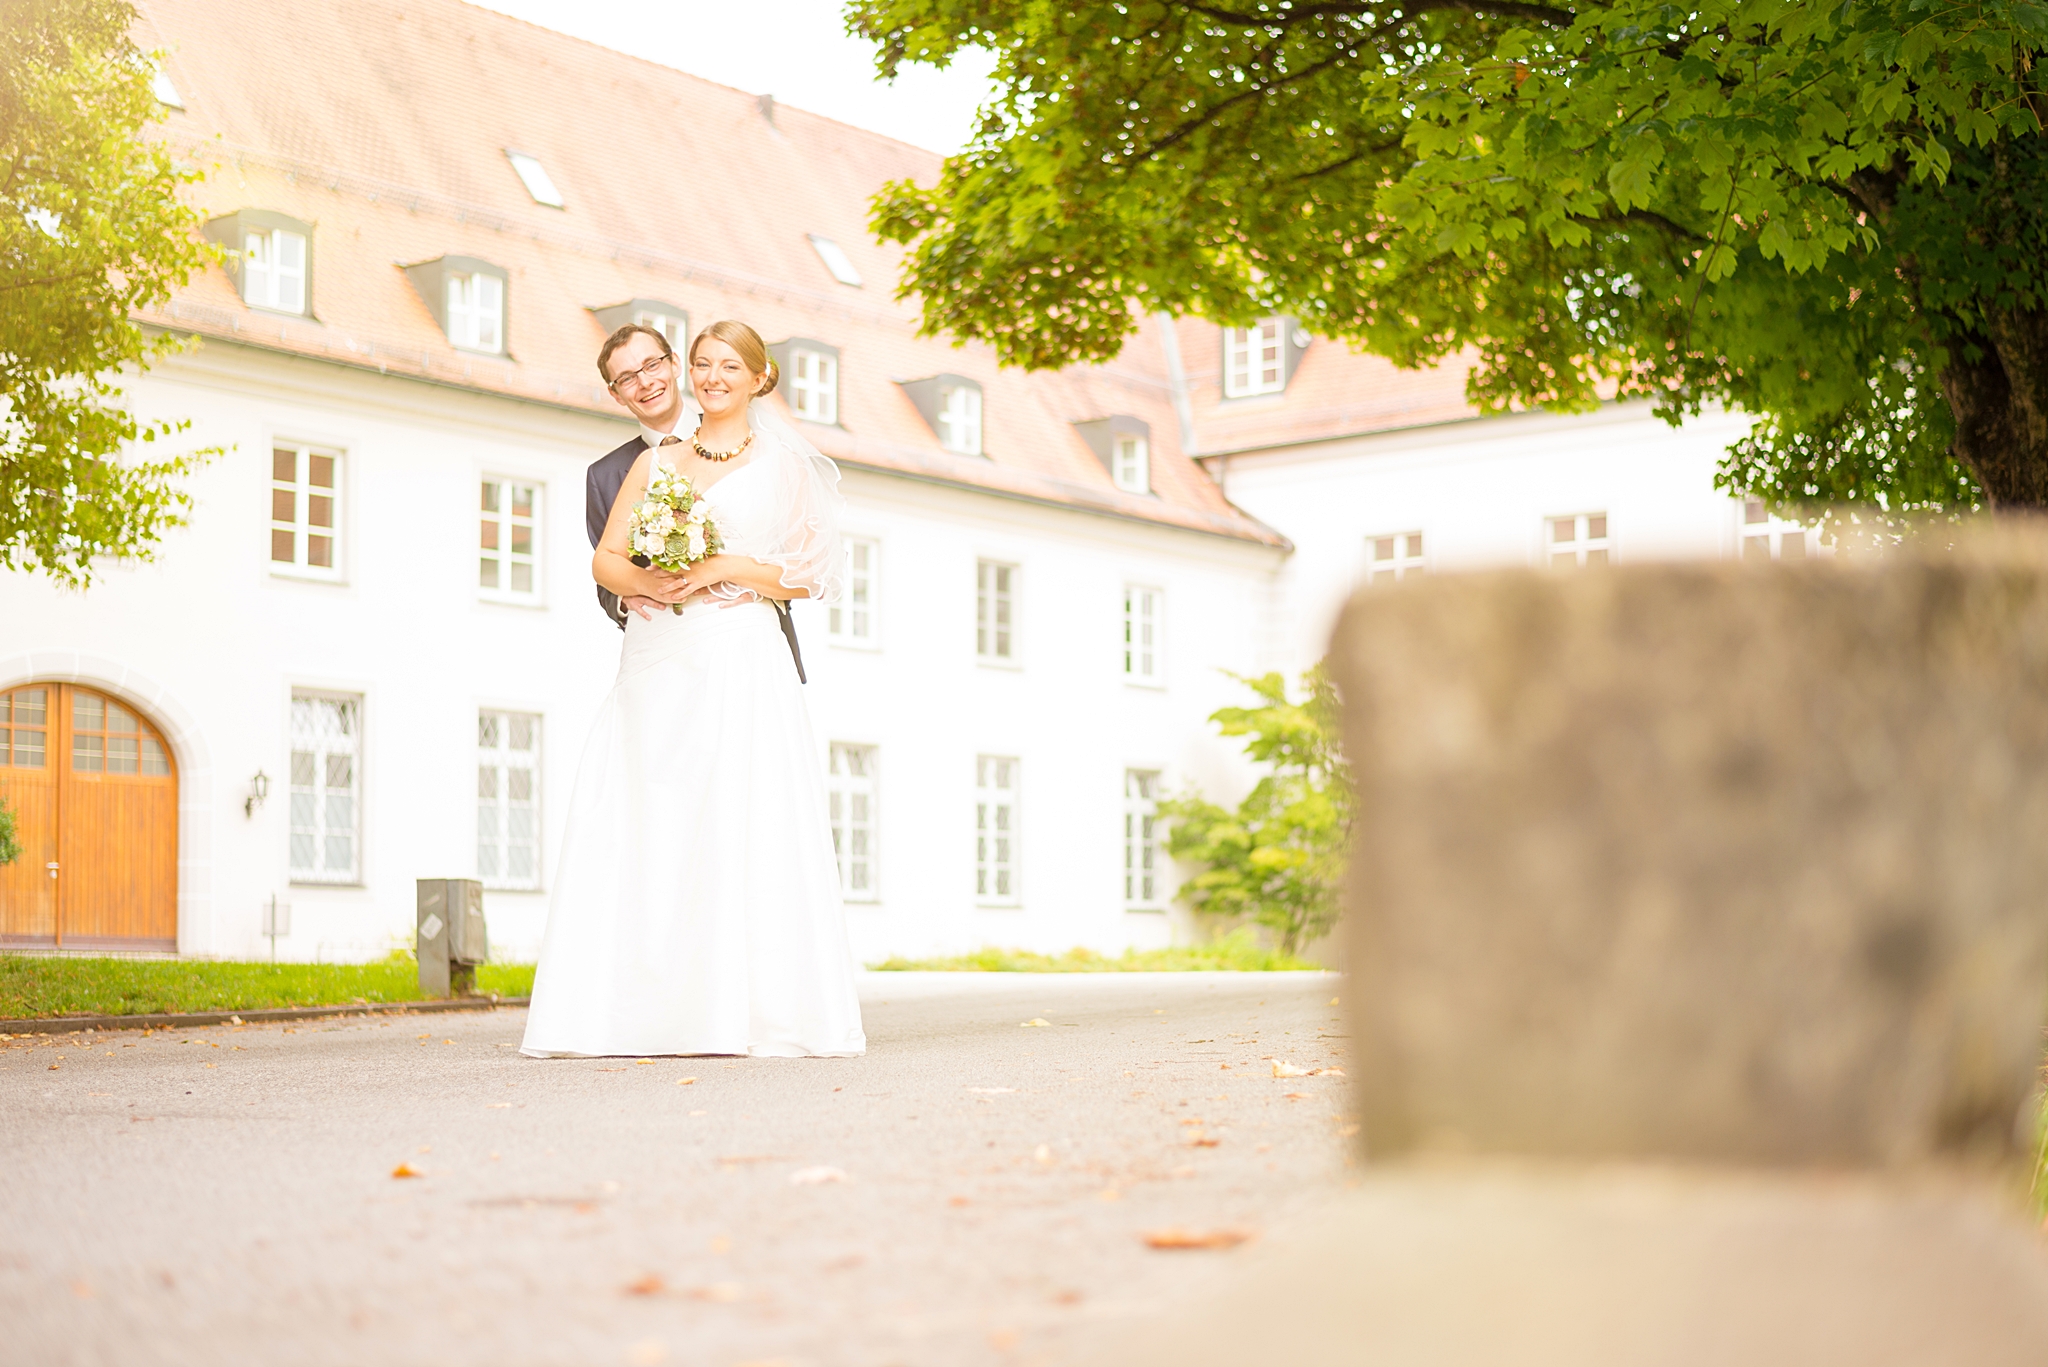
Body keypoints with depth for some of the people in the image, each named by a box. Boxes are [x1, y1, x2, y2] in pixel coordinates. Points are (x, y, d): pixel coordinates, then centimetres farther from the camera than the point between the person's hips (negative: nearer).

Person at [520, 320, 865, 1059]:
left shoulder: (782, 465, 9)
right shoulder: (653, 462, 17)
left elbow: (809, 575, 2)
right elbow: (605, 559, 10)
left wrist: (730, 568, -11)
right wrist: (650, 583, -11)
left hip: (743, 662, -3)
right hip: (656, 663, 3)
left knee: (744, 830, -10)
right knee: (645, 832, -4)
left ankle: (757, 1011, -8)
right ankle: (646, 1006, -4)